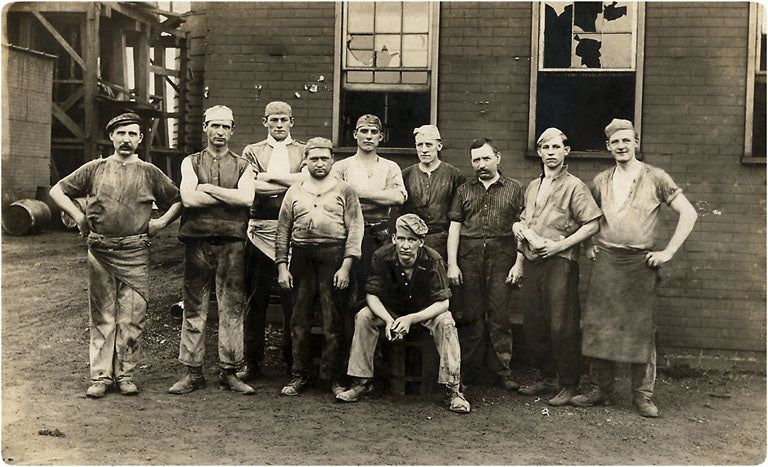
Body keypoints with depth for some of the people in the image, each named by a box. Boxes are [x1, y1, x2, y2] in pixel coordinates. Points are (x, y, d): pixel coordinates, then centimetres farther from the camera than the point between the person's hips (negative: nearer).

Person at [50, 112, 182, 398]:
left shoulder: (149, 173, 8)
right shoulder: (95, 169, 10)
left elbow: (178, 200, 13)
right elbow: (58, 190, 15)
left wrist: (161, 222, 0)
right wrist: (78, 216, 3)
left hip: (135, 254, -1)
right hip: (99, 252, 1)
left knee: (132, 317, 0)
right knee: (101, 316, 4)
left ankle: (125, 375, 10)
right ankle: (101, 376, 11)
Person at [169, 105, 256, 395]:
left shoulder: (242, 166, 12)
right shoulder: (191, 162, 11)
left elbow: (247, 198, -8)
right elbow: (188, 198, -7)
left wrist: (208, 188, -6)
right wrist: (230, 195, -5)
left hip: (232, 243, 0)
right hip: (198, 241, 0)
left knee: (232, 308, 1)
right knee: (194, 308, 3)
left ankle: (228, 373, 10)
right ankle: (193, 373, 12)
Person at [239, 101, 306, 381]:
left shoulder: (303, 152, 15)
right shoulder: (252, 151, 14)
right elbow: (250, 187, -4)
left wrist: (270, 177, -6)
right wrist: (290, 183, -6)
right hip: (260, 231, 0)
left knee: (293, 300, 2)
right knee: (256, 299, 3)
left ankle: (293, 361, 14)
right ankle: (252, 362, 13)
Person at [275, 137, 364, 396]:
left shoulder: (345, 191, 7)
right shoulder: (294, 192, 15)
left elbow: (355, 229, 0)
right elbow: (283, 231, 13)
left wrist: (346, 266, -10)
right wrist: (282, 266, 3)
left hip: (334, 256, -2)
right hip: (301, 256, 3)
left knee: (333, 321, -1)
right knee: (299, 319, 4)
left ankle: (333, 377, 9)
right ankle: (299, 375, 14)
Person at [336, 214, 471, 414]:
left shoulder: (433, 261, -27)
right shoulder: (382, 257, -23)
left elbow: (442, 302, -26)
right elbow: (372, 294, -17)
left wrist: (410, 319, -40)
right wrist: (389, 320, -36)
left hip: (426, 311, -2)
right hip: (390, 309, 2)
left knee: (445, 322, -32)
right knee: (363, 316, -24)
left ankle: (453, 390, -23)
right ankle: (362, 382, -13)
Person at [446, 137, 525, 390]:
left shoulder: (514, 188, 8)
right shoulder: (464, 190, 14)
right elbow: (454, 227, 9)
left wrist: (519, 263, -4)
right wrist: (452, 263, 1)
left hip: (501, 257, -2)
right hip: (469, 257, 2)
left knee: (500, 316, -1)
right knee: (470, 315, 4)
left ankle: (502, 370, 8)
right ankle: (467, 369, 13)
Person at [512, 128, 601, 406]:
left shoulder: (574, 187, -3)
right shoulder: (532, 187, 18)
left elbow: (592, 224, -10)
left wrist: (559, 245, -16)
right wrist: (518, 227, 7)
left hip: (560, 263, -7)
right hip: (532, 262, 7)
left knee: (562, 326, -5)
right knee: (534, 325, 10)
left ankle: (569, 385, 7)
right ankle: (547, 379, 24)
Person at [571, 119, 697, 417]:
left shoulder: (655, 178, -1)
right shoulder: (600, 182, 10)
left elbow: (688, 214, -2)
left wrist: (668, 252, -6)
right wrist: (590, 245, 11)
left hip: (640, 262, -3)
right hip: (605, 259, 3)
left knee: (641, 328, 1)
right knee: (599, 326, 3)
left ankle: (643, 395, 12)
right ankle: (602, 390, 15)